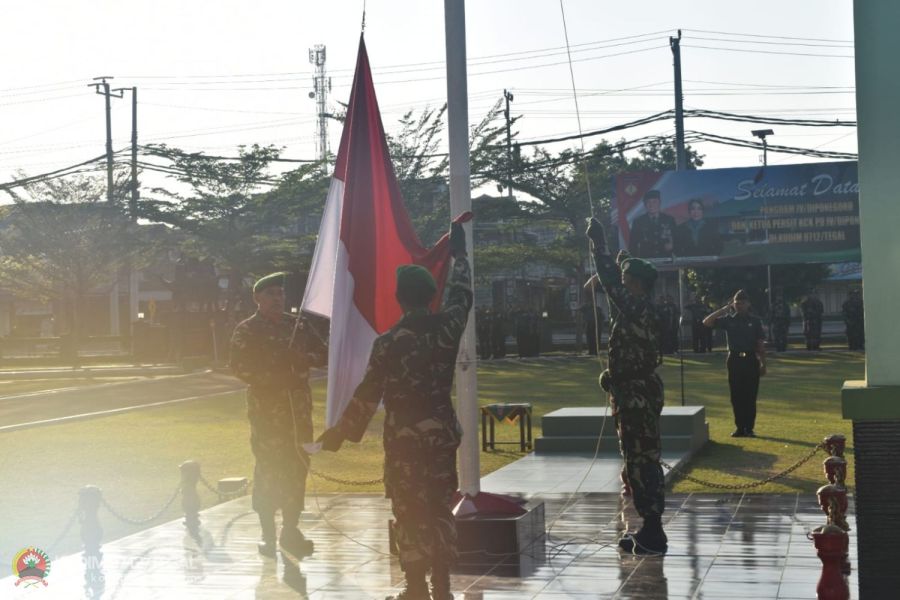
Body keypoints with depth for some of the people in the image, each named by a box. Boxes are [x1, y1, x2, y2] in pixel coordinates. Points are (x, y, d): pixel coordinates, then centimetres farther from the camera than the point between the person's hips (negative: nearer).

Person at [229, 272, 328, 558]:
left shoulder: (299, 324, 10)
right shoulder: (246, 330, -1)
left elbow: (323, 353, 10)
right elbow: (241, 368, -9)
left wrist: (305, 358, -11)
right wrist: (275, 375, -18)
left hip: (299, 407, 4)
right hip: (266, 409, -4)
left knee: (297, 467, 6)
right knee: (269, 469, -4)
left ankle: (291, 530, 17)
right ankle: (268, 534, 5)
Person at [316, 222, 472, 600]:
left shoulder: (388, 342, -12)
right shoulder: (447, 327, -3)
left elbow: (368, 394, -8)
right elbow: (462, 295, 17)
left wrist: (342, 431, 3)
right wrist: (459, 254, 32)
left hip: (404, 436, -4)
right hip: (442, 432, 4)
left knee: (410, 511, 4)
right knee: (439, 507, 12)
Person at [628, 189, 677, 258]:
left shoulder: (669, 220, 10)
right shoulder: (638, 222, 8)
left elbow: (676, 240, 15)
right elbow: (632, 245, 9)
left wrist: (671, 246, -5)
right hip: (645, 261, -1)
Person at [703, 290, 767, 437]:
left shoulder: (755, 321, 3)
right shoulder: (728, 319, 5)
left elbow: (761, 344, 4)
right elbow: (707, 322, -5)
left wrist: (763, 364, -1)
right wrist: (724, 309, -6)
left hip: (751, 360, -1)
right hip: (734, 360, 1)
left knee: (750, 396, -1)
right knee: (736, 396, 3)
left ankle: (749, 428, 4)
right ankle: (739, 427, 11)